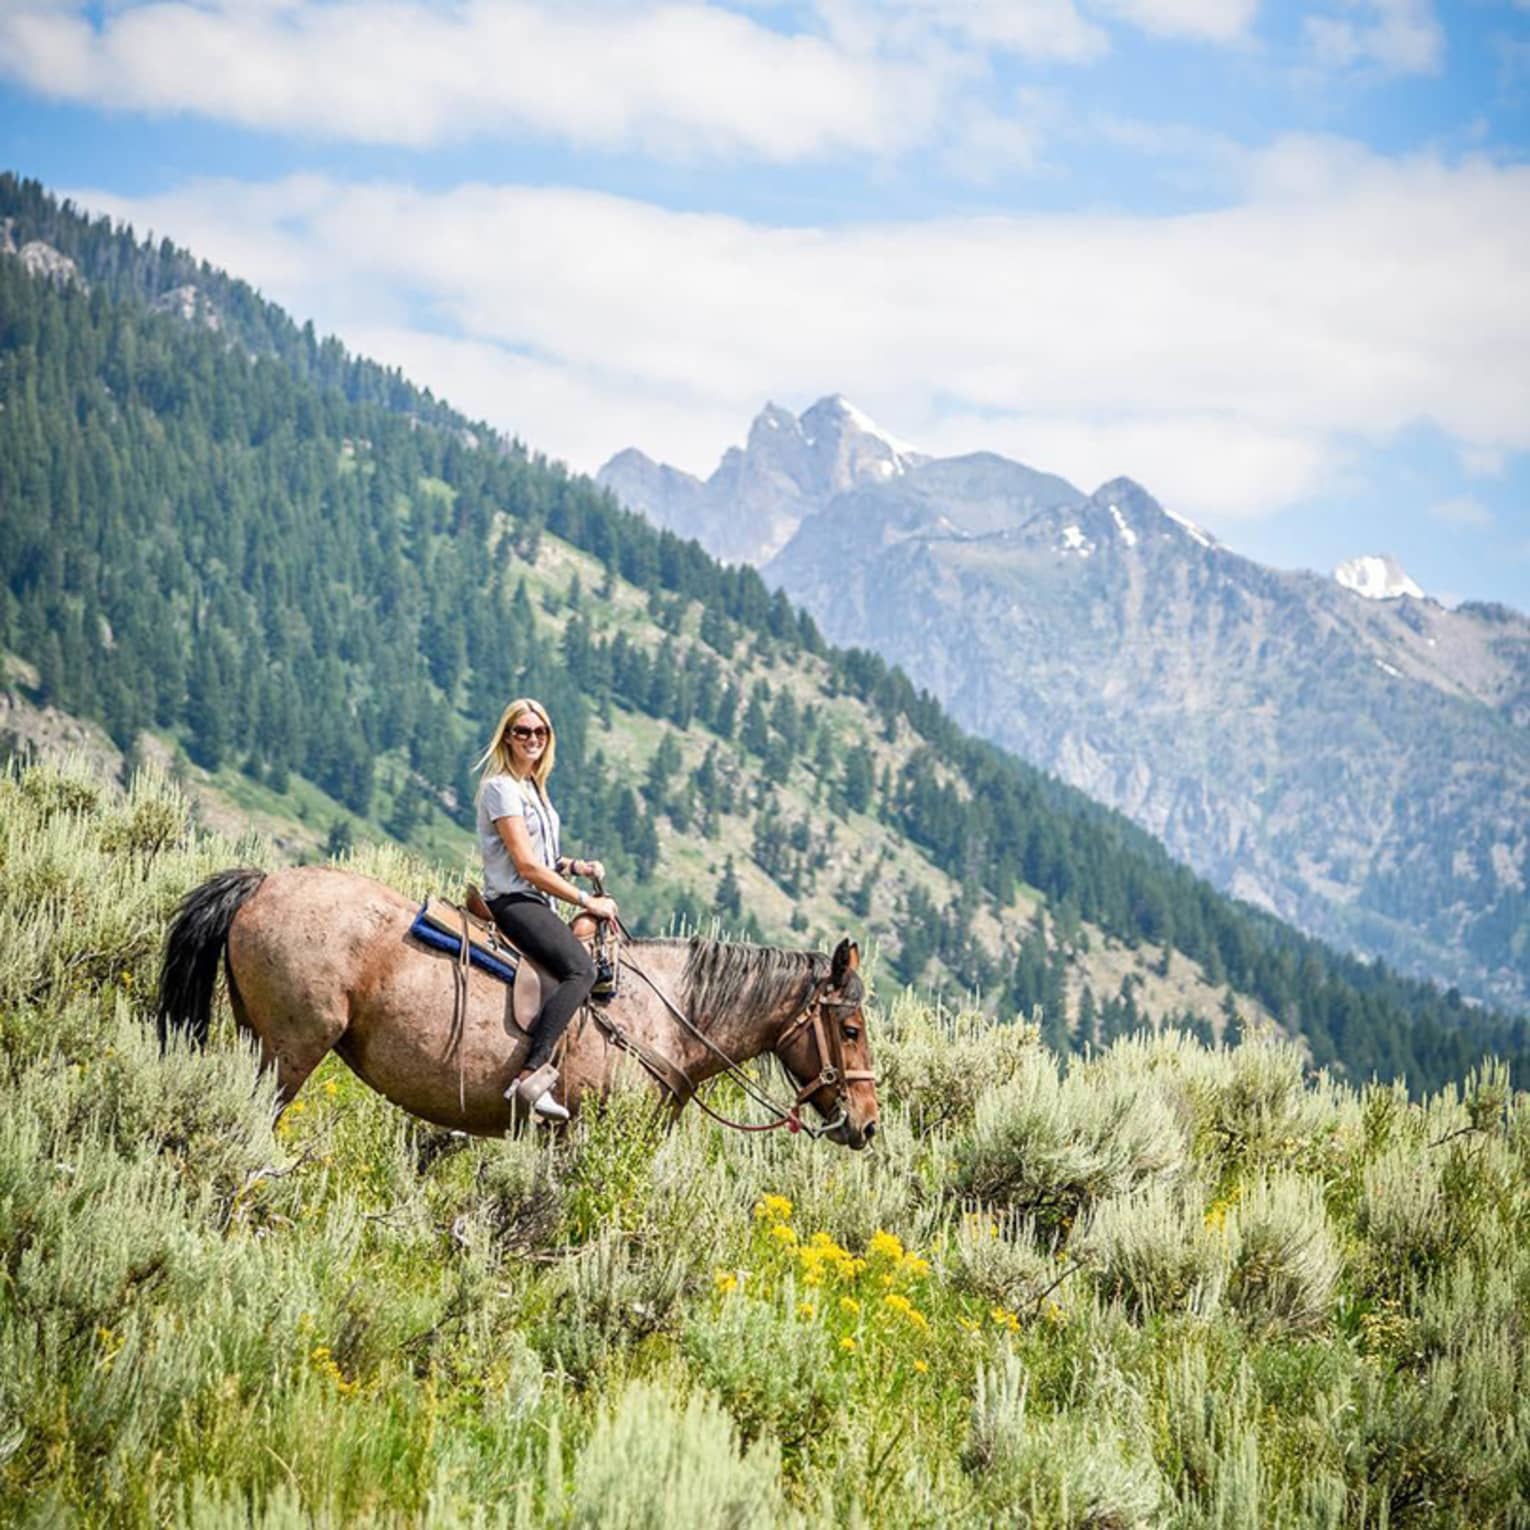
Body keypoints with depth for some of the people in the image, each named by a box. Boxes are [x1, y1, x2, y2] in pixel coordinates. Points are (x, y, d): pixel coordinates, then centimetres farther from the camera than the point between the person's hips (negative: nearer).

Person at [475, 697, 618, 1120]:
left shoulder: (532, 787, 19)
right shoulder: (501, 787, -11)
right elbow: (526, 866, -17)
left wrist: (576, 866, 7)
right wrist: (587, 902, -12)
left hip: (534, 902, 10)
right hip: (512, 901, -10)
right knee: (580, 969, -27)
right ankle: (532, 1074, -39)